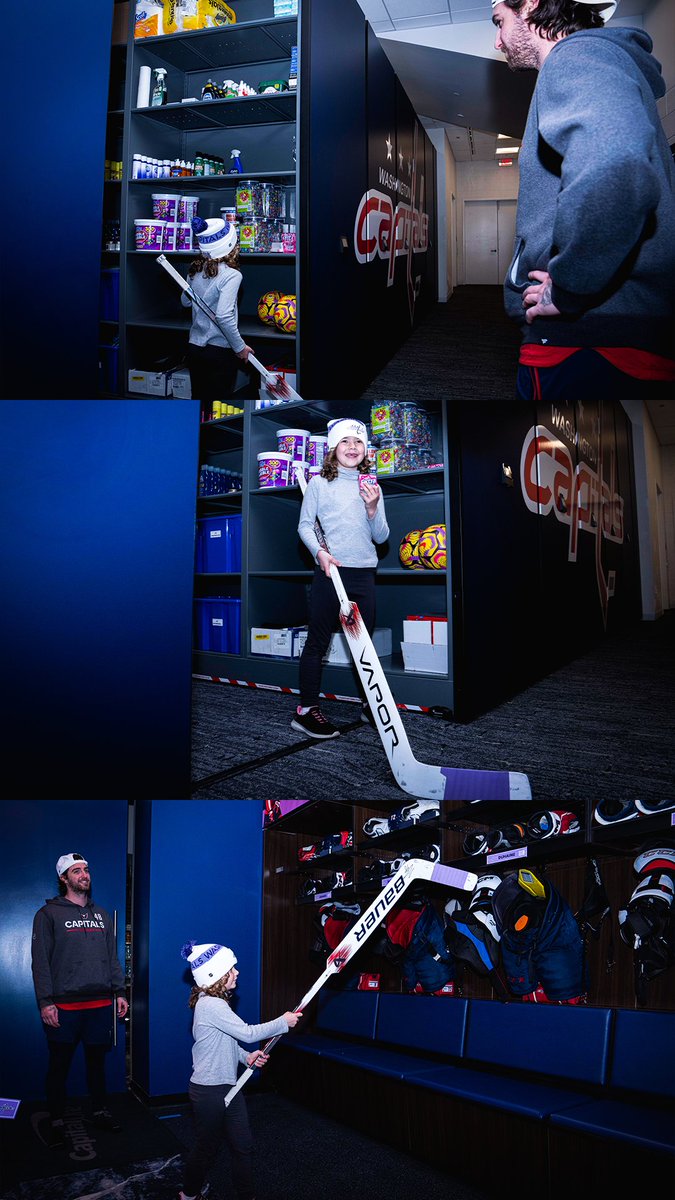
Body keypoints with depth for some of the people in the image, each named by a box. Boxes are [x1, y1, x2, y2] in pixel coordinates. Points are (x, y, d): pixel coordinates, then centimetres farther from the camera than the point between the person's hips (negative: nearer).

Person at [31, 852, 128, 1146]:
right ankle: (57, 1121, 17)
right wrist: (45, 1001, -13)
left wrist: (119, 992, 8)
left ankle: (99, 1111, 26)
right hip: (64, 1006, -4)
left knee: (97, 1060, 12)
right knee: (59, 1064, 4)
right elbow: (40, 961, -7)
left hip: (101, 1004, 4)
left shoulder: (101, 915, 13)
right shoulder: (48, 914, -2)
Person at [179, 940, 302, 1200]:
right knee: (207, 1148, 12)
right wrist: (284, 1022, -15)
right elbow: (248, 1033, -26)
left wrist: (246, 1057, 0)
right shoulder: (211, 1006, -25)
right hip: (209, 1090, -8)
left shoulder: (215, 1002, 7)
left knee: (243, 1147, 10)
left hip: (227, 1086, 8)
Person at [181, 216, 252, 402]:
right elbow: (224, 316, -25)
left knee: (198, 399, 17)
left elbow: (185, 302, 18)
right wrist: (240, 347, -16)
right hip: (221, 351, -6)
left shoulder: (195, 271, 3)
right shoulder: (231, 275, -17)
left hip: (194, 346, 6)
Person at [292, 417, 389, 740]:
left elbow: (381, 537, 10)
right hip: (330, 571, -4)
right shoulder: (319, 483, 1)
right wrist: (319, 551, -17)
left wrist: (373, 509, -8)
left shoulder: (371, 487, 11)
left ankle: (369, 705, 25)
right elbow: (305, 524, 0)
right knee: (317, 641, 0)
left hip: (364, 574, 4)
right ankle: (306, 710, 6)